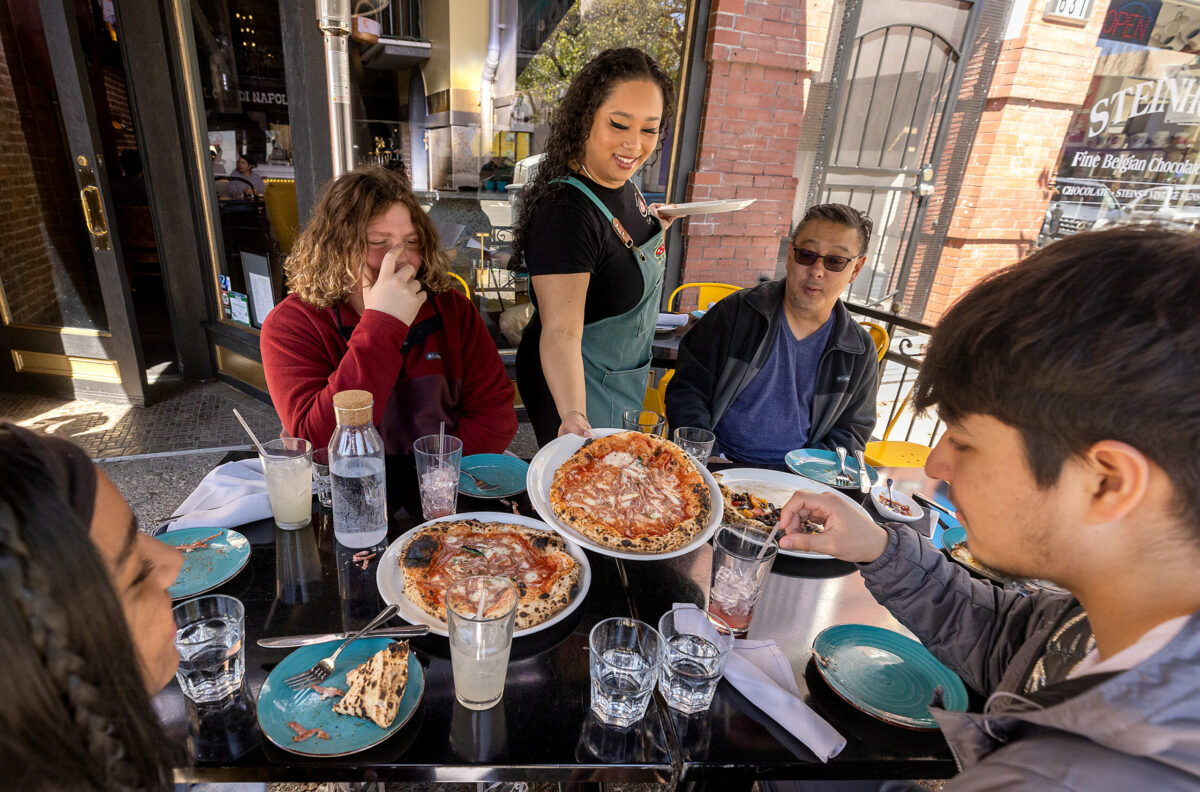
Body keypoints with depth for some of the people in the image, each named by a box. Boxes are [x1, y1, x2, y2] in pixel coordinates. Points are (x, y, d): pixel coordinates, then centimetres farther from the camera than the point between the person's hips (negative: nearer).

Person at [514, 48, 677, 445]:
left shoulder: (621, 184, -3)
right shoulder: (564, 211, -30)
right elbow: (561, 331, -38)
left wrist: (653, 228, 5)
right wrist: (574, 414, -50)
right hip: (576, 385, -9)